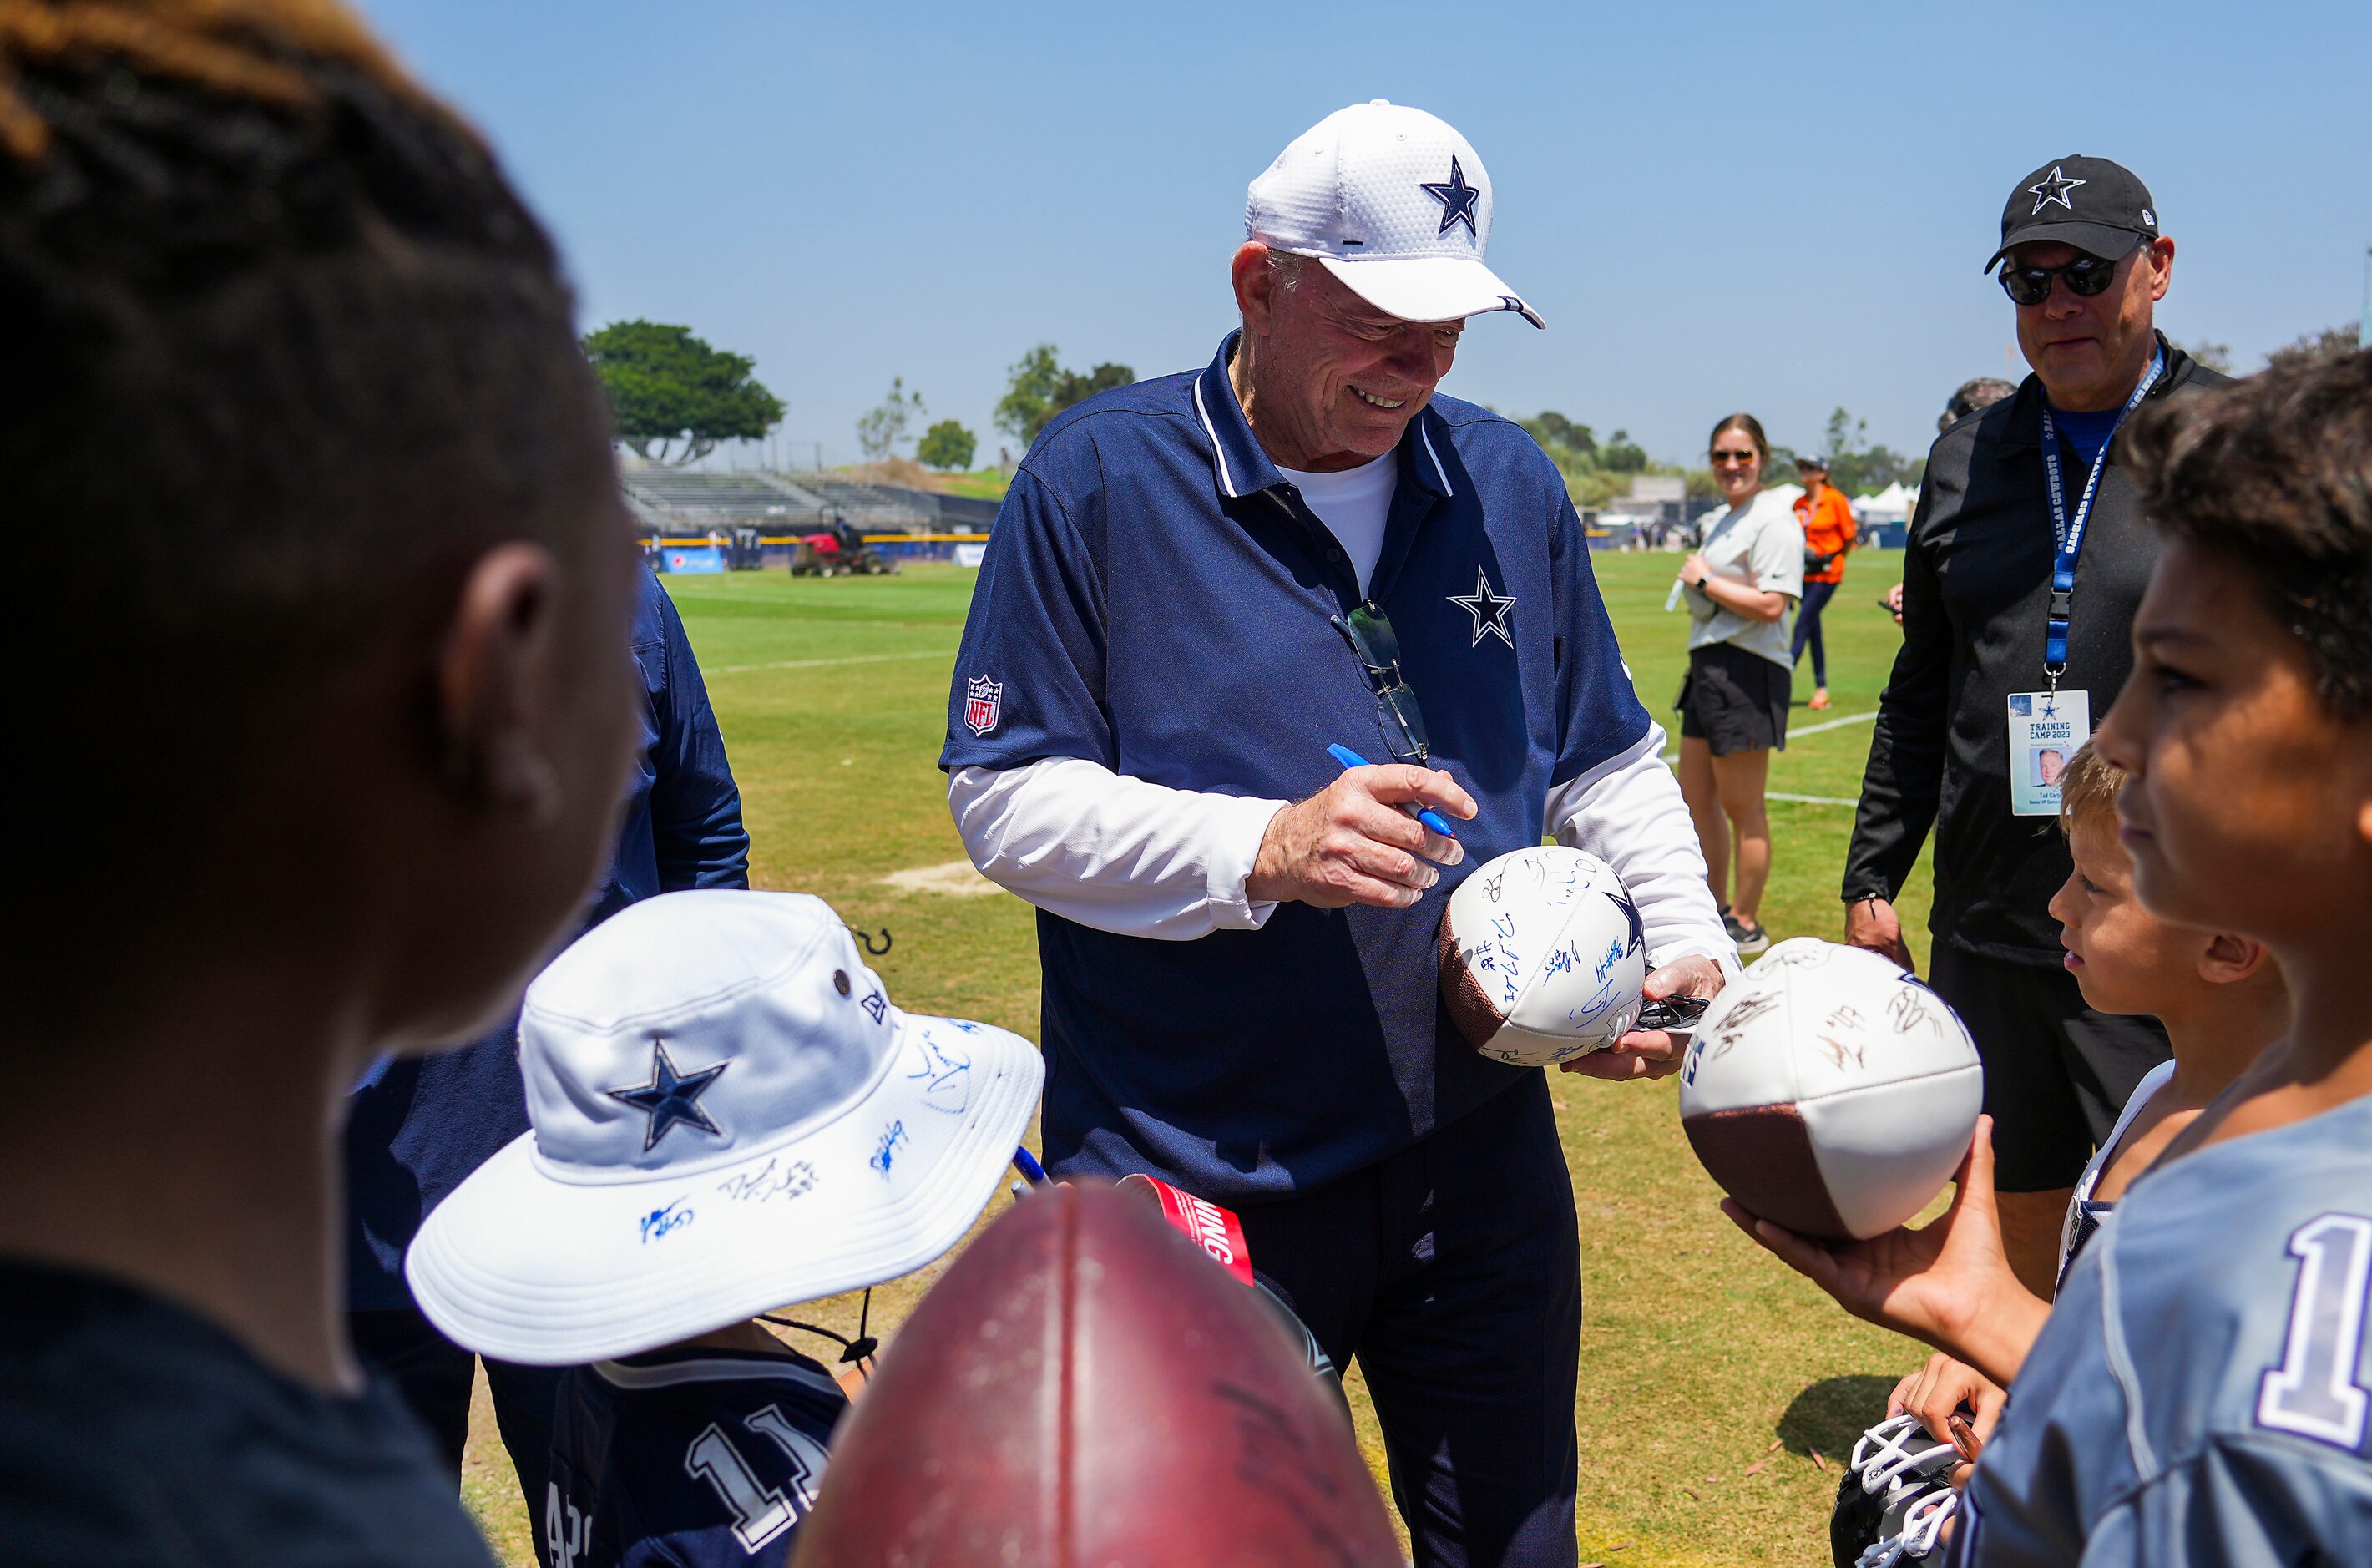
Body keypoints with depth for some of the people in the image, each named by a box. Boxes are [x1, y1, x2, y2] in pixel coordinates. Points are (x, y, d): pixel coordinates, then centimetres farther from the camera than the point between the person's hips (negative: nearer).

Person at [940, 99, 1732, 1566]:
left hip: (1482, 1155, 5)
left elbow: (1609, 766, 14)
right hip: (1188, 1177, -4)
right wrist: (1265, 850, -24)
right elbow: (1008, 797, -11)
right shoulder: (1097, 478, -9)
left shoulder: (1510, 483, 6)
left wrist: (1692, 944, -2)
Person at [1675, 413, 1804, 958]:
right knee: (1695, 797, 16)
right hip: (1708, 667, 10)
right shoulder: (1718, 520, 18)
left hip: (1747, 671, -10)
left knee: (1742, 808, -2)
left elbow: (1770, 605, -22)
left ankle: (1746, 925, 10)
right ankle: (1717, 909, 29)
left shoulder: (1773, 520, -12)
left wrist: (1704, 581, -13)